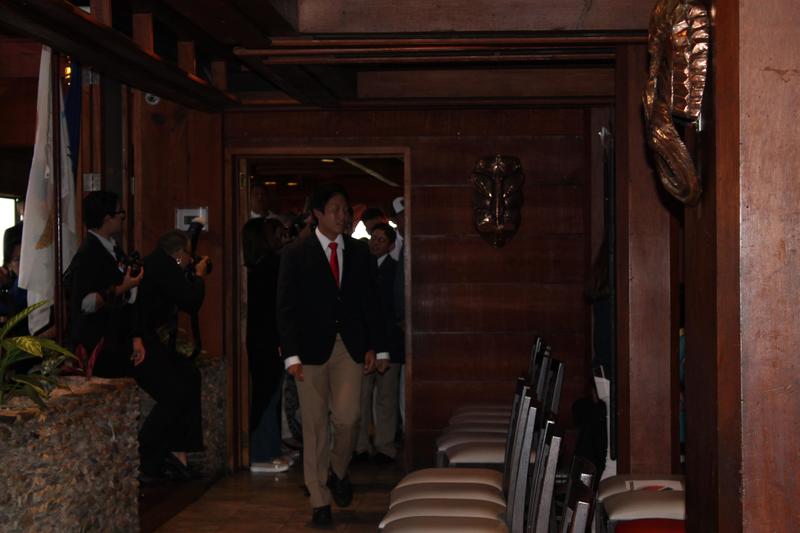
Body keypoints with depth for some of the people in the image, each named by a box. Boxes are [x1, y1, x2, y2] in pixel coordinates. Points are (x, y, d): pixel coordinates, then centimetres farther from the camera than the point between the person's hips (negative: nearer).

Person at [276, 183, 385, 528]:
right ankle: (320, 502, 12)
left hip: (350, 347, 2)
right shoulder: (296, 254, 0)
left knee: (347, 417, -10)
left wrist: (372, 346, 6)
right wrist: (291, 354, -10)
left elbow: (368, 302, 13)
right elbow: (286, 308, -3)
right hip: (312, 348, -2)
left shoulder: (358, 251, 10)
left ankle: (338, 471, 21)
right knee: (315, 426, 2)